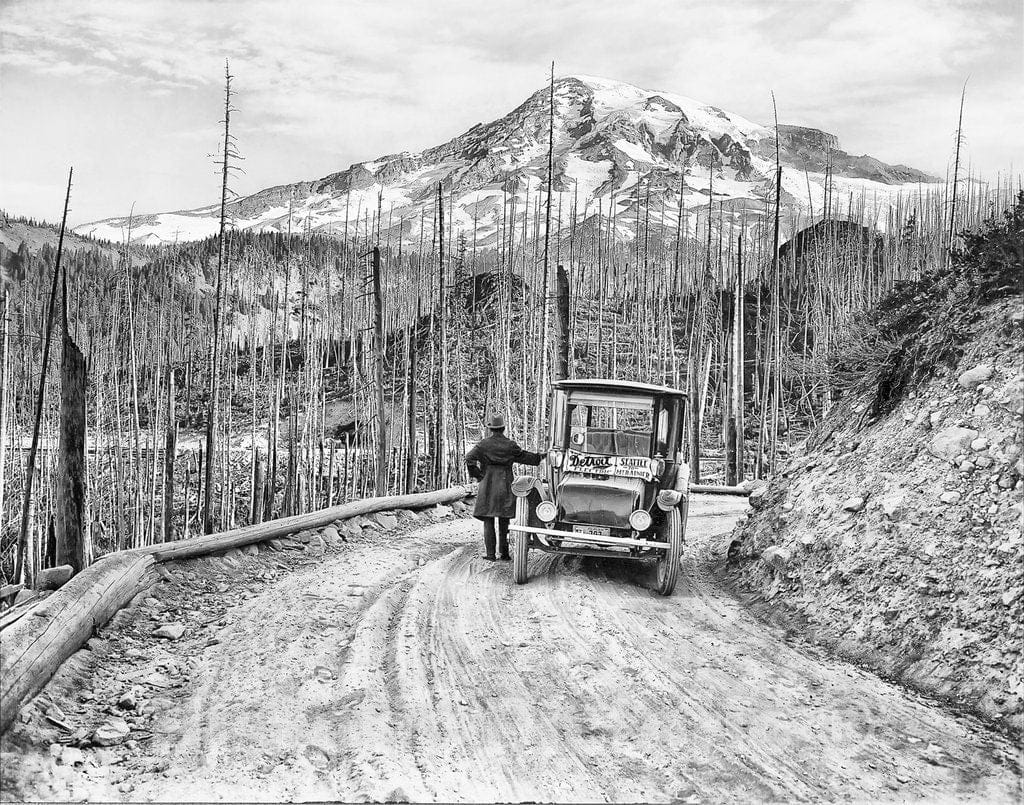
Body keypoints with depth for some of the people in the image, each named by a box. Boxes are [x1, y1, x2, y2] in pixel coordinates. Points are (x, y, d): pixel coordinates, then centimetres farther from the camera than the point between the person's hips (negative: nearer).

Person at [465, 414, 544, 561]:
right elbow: (525, 457, 14)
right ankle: (503, 553, 11)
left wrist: (476, 474, -4)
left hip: (488, 486, -2)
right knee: (504, 521, 10)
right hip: (505, 486, 2)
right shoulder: (510, 445, 2)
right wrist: (539, 456, 31)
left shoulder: (484, 444, -4)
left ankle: (490, 553, -1)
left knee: (488, 521, 3)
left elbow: (469, 458, -15)